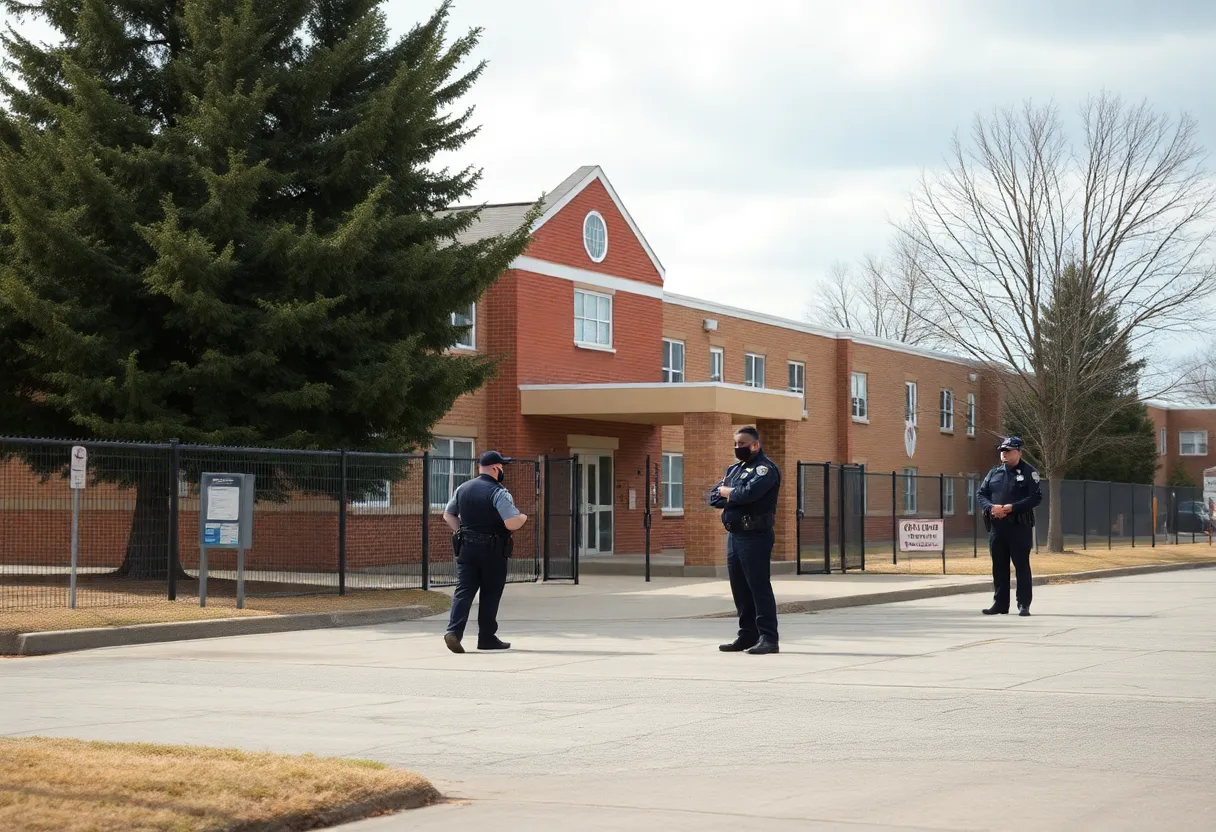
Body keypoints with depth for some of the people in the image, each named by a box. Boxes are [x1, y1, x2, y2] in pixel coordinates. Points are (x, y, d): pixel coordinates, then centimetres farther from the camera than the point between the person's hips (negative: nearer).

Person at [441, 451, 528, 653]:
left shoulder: (463, 489, 7)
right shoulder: (498, 492, -15)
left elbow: (448, 515, 16)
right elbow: (512, 523, -22)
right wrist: (523, 517, -2)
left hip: (466, 548, 5)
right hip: (492, 551, -5)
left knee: (464, 590, 2)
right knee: (490, 594, 8)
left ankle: (454, 630, -16)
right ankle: (487, 638, 15)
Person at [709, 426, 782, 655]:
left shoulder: (764, 468, -7)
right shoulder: (734, 469, 19)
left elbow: (750, 493, -24)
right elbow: (714, 497, 11)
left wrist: (727, 492, -5)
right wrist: (734, 497, -8)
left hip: (755, 536, -8)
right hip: (733, 535, 9)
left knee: (759, 587, -8)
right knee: (739, 588, 11)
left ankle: (768, 638, -7)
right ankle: (747, 635, 18)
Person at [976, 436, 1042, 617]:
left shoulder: (1029, 472, -2)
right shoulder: (994, 473, 14)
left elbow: (1037, 497, -10)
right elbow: (980, 494, 11)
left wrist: (1012, 507, -18)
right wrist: (991, 508, -10)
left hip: (1020, 527, -5)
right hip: (997, 526, 5)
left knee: (1022, 565, -3)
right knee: (999, 566, 9)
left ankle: (1024, 605, 2)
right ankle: (1000, 603, 16)